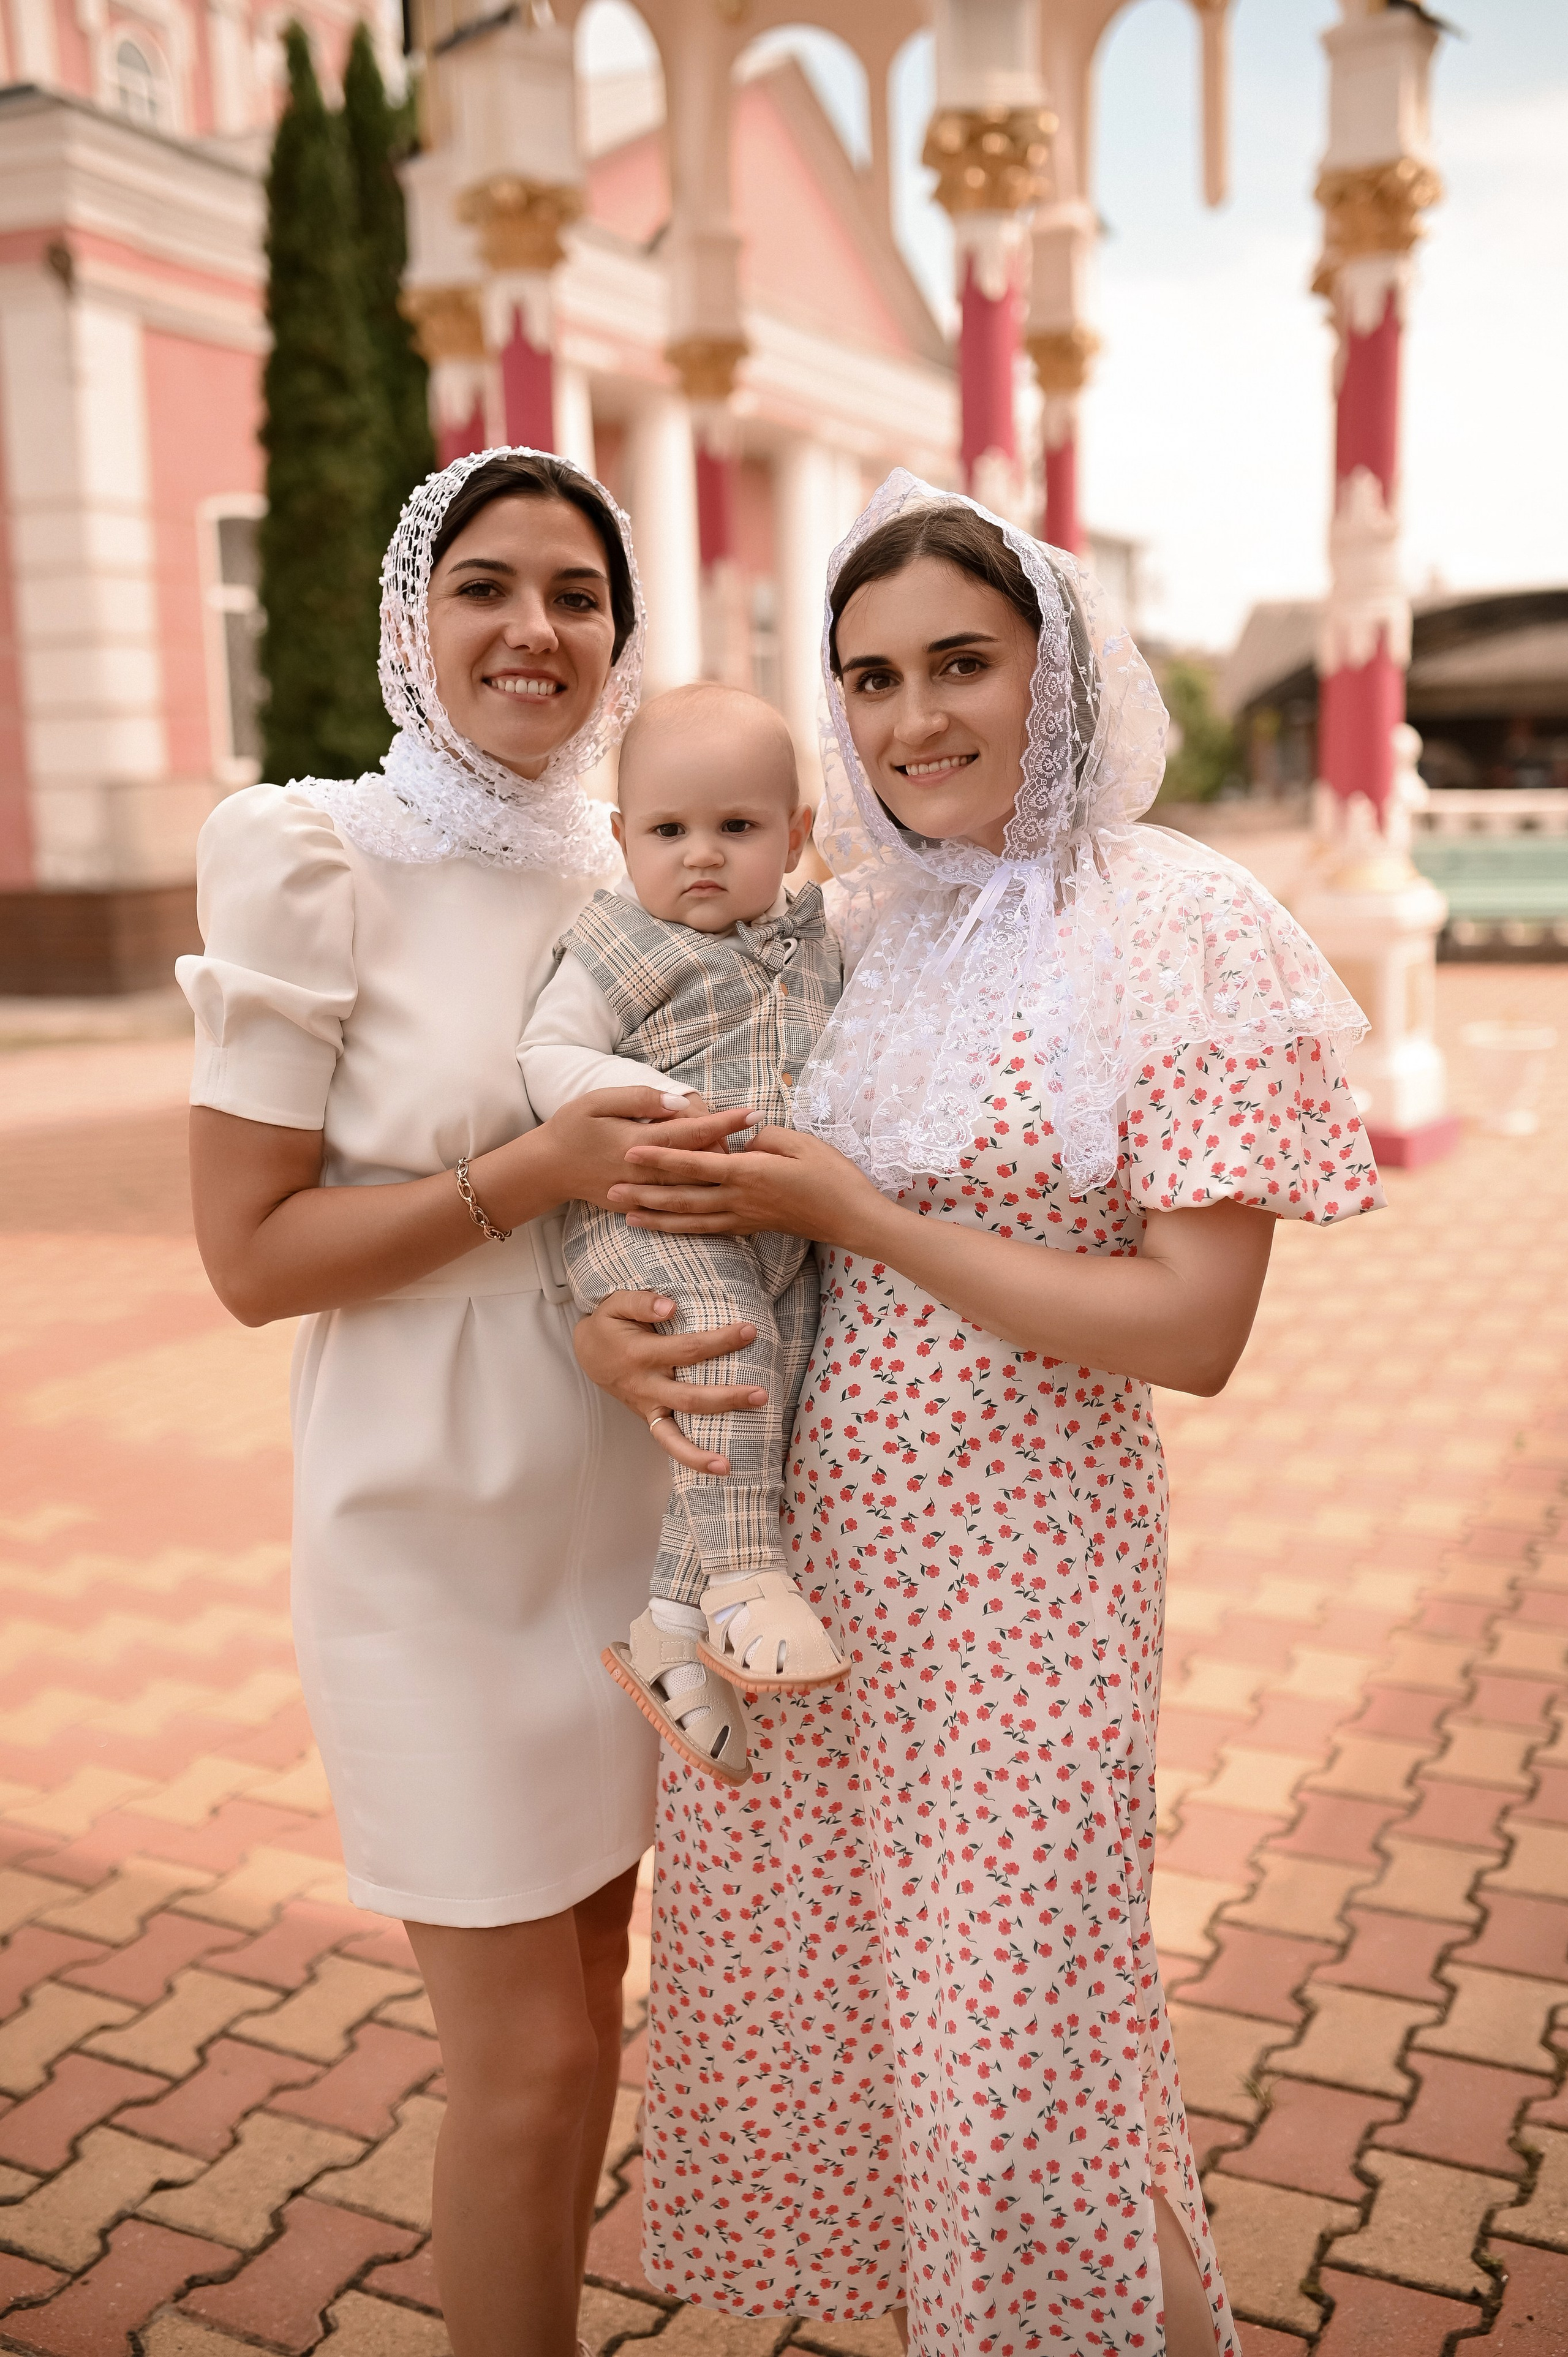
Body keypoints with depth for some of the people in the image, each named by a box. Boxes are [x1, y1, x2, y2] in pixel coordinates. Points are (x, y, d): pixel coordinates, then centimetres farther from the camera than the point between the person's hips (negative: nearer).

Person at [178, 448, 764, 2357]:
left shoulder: (624, 874, 4)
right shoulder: (313, 861, -13)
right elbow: (249, 1252, -15)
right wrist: (533, 1174, -23)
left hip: (621, 1501, 6)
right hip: (441, 1531, -6)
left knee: (587, 1994, 20)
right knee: (527, 2062, 5)